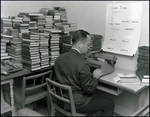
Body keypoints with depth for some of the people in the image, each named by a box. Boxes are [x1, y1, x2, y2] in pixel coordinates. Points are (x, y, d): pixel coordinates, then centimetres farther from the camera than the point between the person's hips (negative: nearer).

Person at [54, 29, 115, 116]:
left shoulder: (59, 58, -2)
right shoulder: (82, 63, -25)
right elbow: (89, 89, -20)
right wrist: (95, 77, -2)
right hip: (76, 104, -8)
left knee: (95, 97, 30)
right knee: (110, 104, 9)